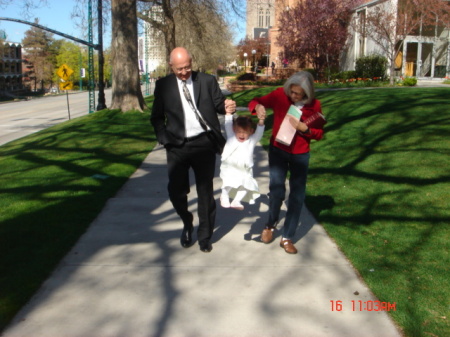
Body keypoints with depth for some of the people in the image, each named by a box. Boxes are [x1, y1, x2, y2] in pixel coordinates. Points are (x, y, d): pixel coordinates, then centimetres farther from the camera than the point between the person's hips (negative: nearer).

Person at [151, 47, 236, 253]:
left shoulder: (207, 81, 3)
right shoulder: (163, 85, 3)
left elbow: (218, 104, 0)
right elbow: (156, 117, 7)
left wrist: (228, 106, -23)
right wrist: (165, 140, -5)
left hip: (204, 143, 0)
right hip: (177, 146, 1)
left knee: (205, 191, 8)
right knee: (176, 191, 2)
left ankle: (204, 237, 25)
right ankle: (187, 223, 33)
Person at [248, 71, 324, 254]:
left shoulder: (314, 105, -9)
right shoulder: (280, 95, -11)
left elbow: (319, 133, -3)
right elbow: (255, 102, -3)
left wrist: (304, 128, -23)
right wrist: (258, 106, -27)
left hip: (300, 155, 1)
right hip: (278, 151, -1)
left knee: (297, 195, 4)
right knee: (276, 189, -11)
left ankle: (287, 238, 18)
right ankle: (270, 225, 20)